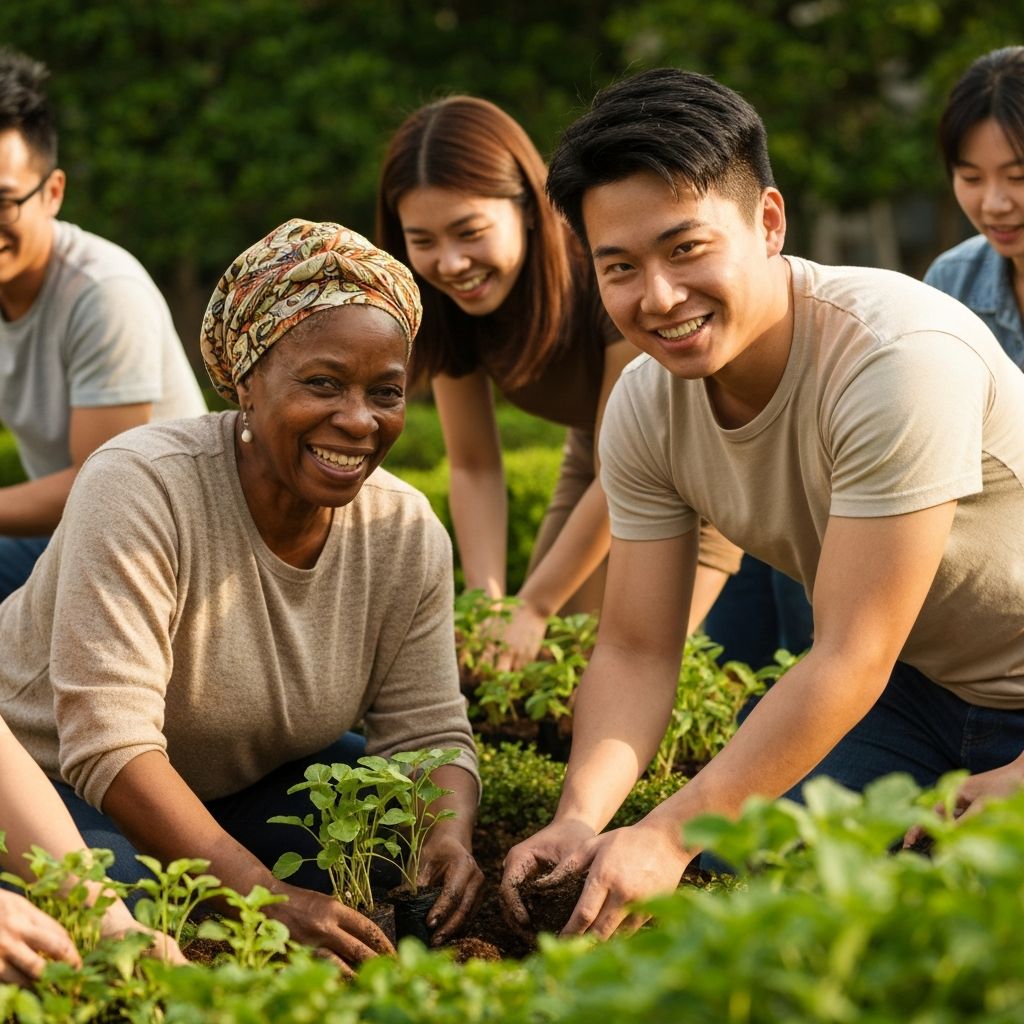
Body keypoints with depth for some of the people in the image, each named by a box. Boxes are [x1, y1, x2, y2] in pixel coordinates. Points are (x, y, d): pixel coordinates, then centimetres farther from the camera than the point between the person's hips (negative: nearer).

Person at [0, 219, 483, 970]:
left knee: (438, 868, -16)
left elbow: (428, 731, -8)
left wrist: (449, 839, -32)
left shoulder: (407, 532, -10)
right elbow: (108, 742, -34)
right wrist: (266, 896, -43)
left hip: (250, 780, 5)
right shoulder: (141, 487, -28)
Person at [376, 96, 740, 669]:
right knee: (537, 664, -1)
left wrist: (533, 609, -26)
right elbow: (474, 467, -12)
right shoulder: (448, 303, -18)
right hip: (596, 457, 5)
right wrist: (489, 603, -24)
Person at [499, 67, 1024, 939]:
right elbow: (636, 652, -8)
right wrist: (581, 818, -27)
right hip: (907, 684, 6)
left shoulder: (900, 359, -32)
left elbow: (849, 662, -30)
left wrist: (668, 835, -31)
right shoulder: (646, 406, -11)